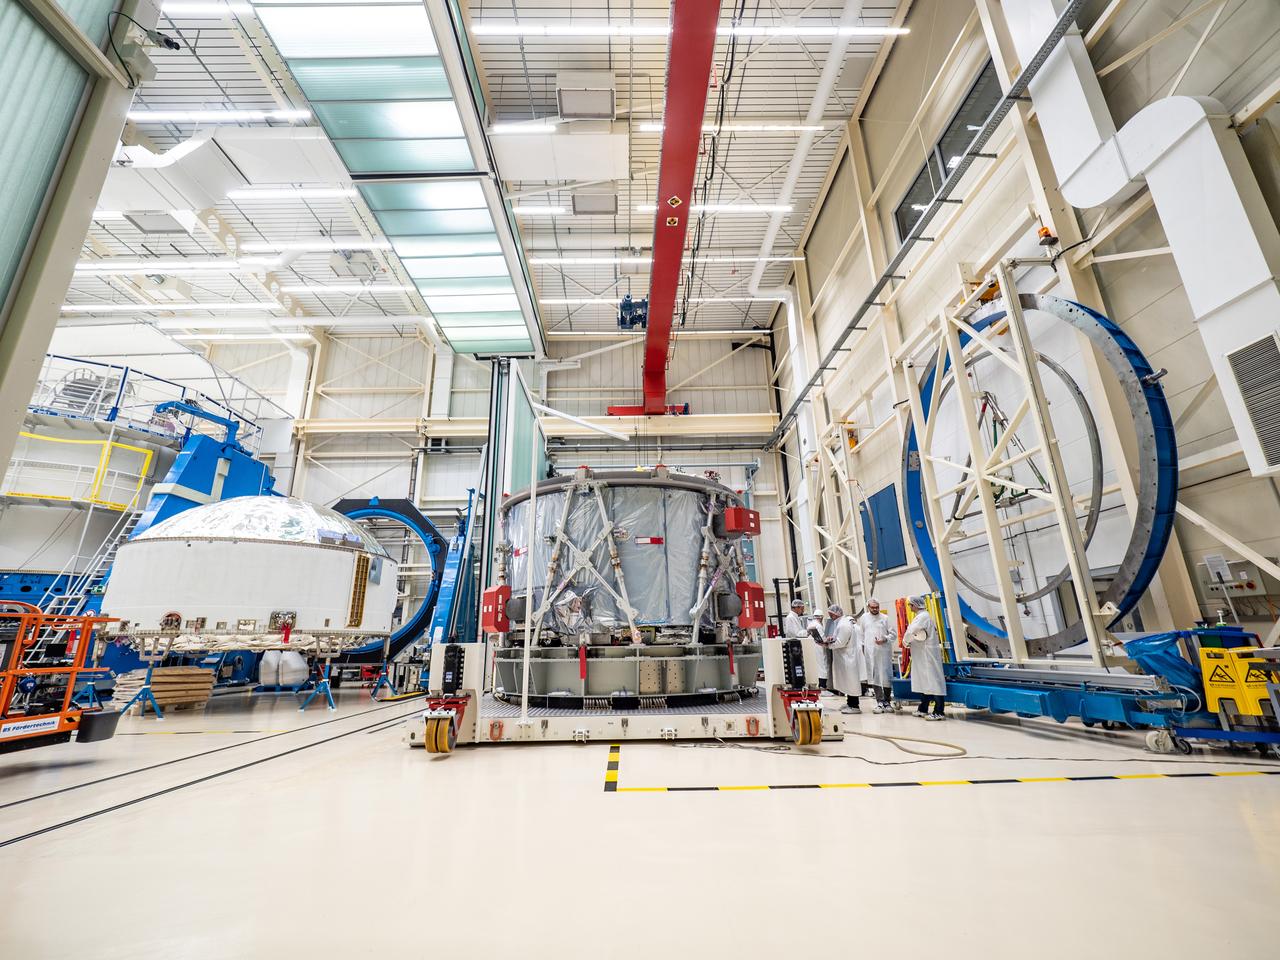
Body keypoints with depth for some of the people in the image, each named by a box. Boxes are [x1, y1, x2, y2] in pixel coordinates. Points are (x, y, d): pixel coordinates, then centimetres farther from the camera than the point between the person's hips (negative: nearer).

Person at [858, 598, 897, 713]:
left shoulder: (885, 618, 2)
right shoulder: (864, 618, 10)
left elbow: (893, 634, 1)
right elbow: (861, 634, 16)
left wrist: (884, 640, -13)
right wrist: (863, 647, 11)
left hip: (884, 652, -1)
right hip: (870, 653, 2)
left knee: (886, 677, 1)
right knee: (874, 677, -1)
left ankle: (887, 701, 14)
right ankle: (880, 701, 3)